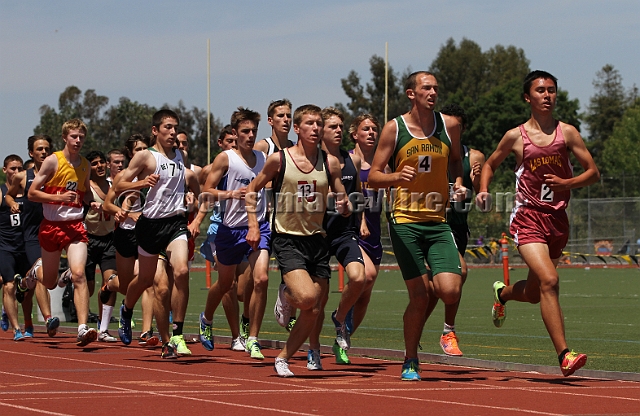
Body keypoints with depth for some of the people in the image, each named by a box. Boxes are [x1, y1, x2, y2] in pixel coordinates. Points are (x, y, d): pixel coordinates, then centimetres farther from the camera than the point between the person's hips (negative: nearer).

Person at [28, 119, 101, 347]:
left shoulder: (85, 165, 8)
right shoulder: (53, 161, -6)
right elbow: (32, 193, -8)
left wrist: (91, 202, 6)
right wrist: (60, 197, -21)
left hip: (75, 225, 2)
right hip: (51, 225, -2)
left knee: (79, 273, -19)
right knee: (49, 283, 11)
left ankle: (82, 328, -25)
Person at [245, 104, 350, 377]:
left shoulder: (330, 163, 3)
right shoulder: (279, 159, -5)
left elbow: (345, 205, 10)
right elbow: (251, 191, 7)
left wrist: (344, 206, -13)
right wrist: (253, 225, -4)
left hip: (316, 239, 4)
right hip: (287, 239, -4)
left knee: (313, 311, 3)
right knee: (307, 298, -25)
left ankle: (283, 358, 21)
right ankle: (286, 296, 11)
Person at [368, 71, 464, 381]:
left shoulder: (449, 126, 6)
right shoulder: (394, 129, -2)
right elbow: (373, 176, 0)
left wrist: (459, 181, 5)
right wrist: (396, 177, -21)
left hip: (439, 221, 2)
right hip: (405, 220, -2)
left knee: (450, 292, -14)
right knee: (419, 296, -7)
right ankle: (410, 361, 14)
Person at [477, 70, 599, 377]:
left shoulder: (567, 132, 4)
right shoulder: (516, 136, 1)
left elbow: (593, 172, 5)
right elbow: (491, 164, 18)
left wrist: (566, 184, -13)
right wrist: (483, 190, 0)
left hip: (558, 219, 4)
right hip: (528, 217, -4)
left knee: (533, 293, 16)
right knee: (549, 281, -24)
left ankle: (502, 293, 52)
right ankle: (564, 355, -26)